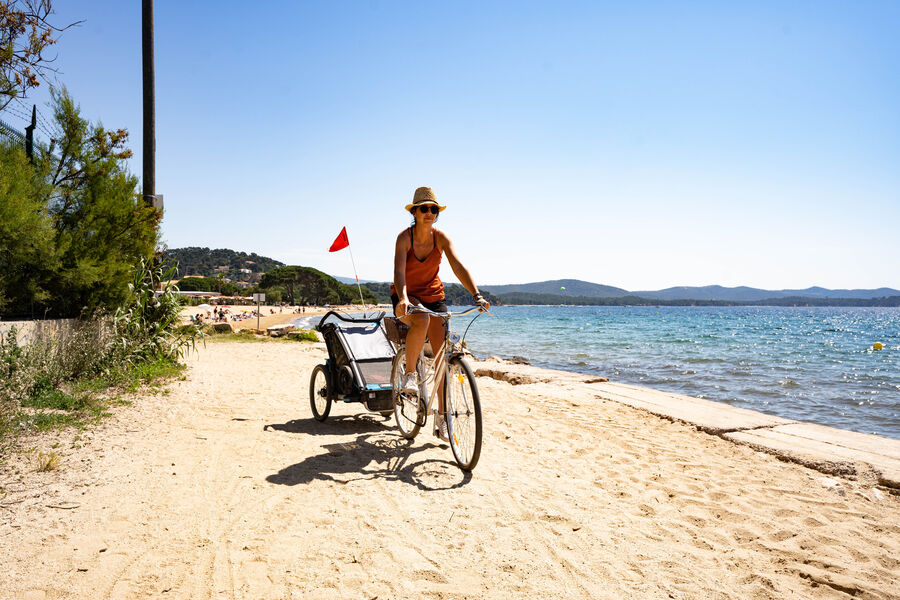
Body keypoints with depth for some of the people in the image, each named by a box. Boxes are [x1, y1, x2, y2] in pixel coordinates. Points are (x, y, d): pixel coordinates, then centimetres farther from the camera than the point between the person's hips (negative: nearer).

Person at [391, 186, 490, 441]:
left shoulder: (441, 238, -9)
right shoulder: (404, 237, -17)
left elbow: (458, 266, -19)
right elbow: (399, 270, -31)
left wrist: (476, 294, -34)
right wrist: (403, 298, -50)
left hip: (433, 296, 3)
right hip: (407, 296, -3)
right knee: (422, 320, -40)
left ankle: (441, 419, 6)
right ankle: (409, 374, -17)